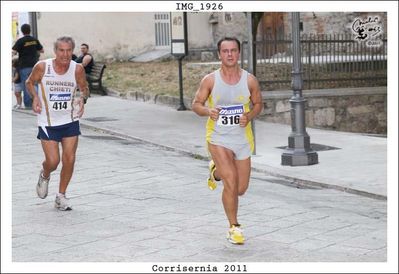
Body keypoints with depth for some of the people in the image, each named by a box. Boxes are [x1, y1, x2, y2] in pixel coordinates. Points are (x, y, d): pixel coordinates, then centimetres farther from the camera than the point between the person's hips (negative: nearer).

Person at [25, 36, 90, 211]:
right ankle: (44, 176, 33)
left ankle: (61, 196, 17)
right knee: (52, 161, -5)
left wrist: (83, 98, -15)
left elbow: (84, 88, 7)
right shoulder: (42, 67, -14)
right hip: (48, 122, -2)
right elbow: (30, 82, 5)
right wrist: (35, 97, -14)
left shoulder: (77, 69, -11)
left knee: (69, 160, -2)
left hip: (70, 121, 2)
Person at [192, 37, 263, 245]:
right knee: (231, 182, -18)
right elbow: (196, 104, 2)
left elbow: (258, 104, 10)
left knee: (241, 189, 10)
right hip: (218, 138, -3)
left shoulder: (250, 80, -3)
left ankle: (217, 171, 42)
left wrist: (249, 116, -11)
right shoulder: (210, 80, -6)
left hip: (242, 139, 3)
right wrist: (208, 111, -20)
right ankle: (234, 227, 0)